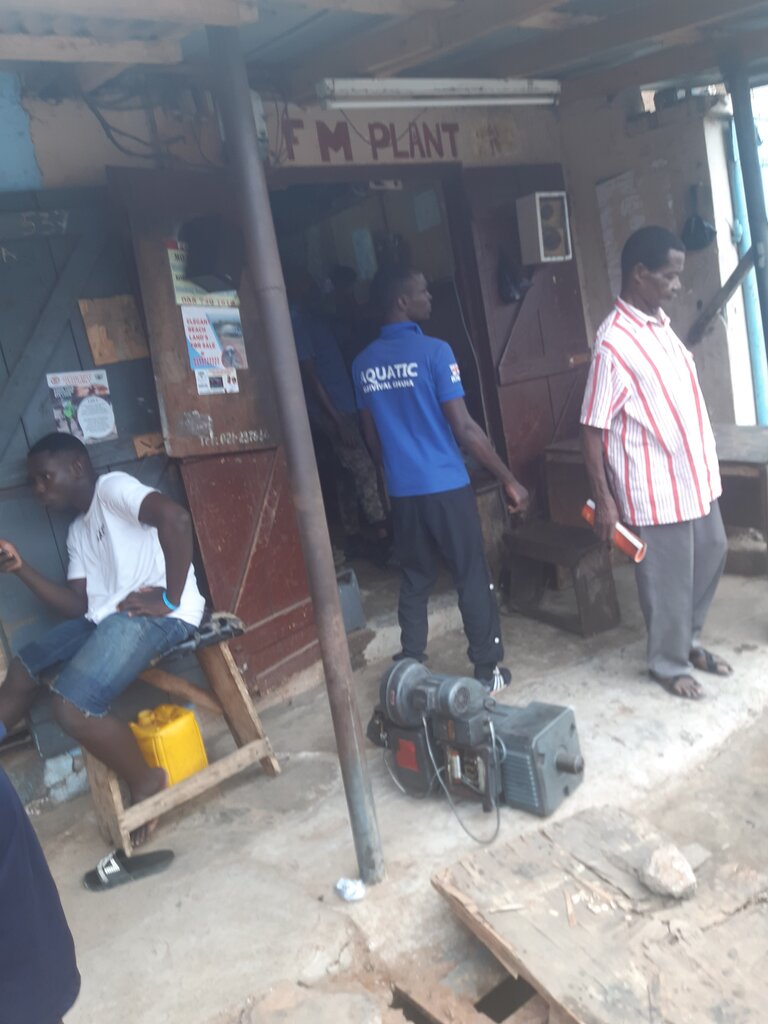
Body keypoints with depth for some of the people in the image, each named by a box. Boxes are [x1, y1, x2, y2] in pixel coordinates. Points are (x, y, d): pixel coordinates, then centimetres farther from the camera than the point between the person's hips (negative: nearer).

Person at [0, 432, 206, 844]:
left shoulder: (112, 487, -5)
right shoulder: (78, 532, 22)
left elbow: (175, 518, -24)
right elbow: (78, 606, 16)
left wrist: (171, 599, -21)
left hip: (153, 615, -10)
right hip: (105, 617, 10)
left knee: (72, 706, -22)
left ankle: (146, 783, 0)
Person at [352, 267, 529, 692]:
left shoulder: (363, 363, 6)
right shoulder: (435, 352, -12)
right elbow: (463, 428, -14)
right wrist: (509, 480, -7)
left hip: (402, 492, 6)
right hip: (446, 486, -5)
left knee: (414, 581, 15)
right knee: (472, 578, 7)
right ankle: (487, 670, 16)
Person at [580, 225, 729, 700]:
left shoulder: (661, 322, 6)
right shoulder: (615, 344, -21)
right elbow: (593, 429, -19)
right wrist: (604, 499, -18)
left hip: (694, 471, 9)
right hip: (655, 485, -9)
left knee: (711, 553, 19)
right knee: (668, 577, 5)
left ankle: (689, 640, 39)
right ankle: (670, 663, 26)